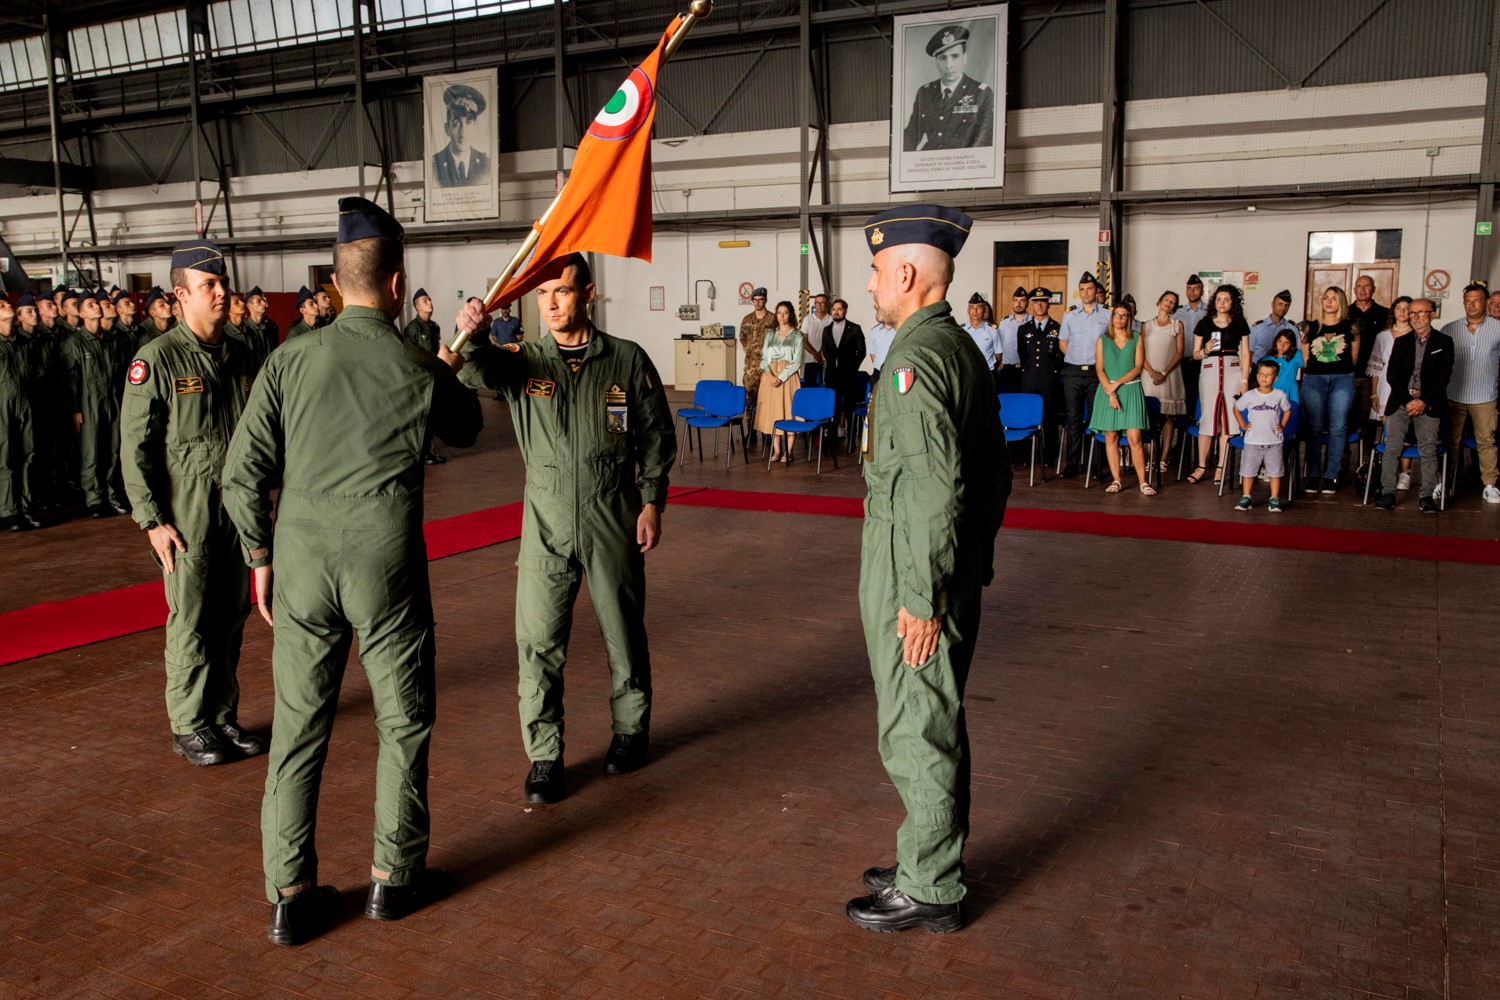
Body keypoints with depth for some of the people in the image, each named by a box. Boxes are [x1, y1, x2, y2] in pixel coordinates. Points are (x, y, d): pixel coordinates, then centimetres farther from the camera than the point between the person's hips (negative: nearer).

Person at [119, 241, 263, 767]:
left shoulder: (242, 357, 8)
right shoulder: (157, 359, -8)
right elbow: (135, 448, -8)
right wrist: (152, 520, -13)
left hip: (238, 511, 5)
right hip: (185, 517, -5)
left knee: (231, 619, 11)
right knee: (191, 622, 1)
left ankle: (224, 716, 24)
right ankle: (189, 726, 16)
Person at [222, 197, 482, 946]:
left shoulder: (290, 360, 0)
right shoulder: (420, 370, -3)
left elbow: (243, 474, -1)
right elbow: (467, 430, 18)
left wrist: (260, 555, 12)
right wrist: (452, 369, 35)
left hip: (302, 556, 2)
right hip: (388, 562, -2)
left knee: (298, 725, 11)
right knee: (403, 720, 14)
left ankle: (289, 895, 19)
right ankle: (393, 875, 24)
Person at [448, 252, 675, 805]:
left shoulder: (627, 360, -1)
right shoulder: (523, 360, 2)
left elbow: (657, 437, 4)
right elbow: (478, 372, -19)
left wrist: (652, 500, -2)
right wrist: (470, 338, -40)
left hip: (614, 520, -1)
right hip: (546, 523, 1)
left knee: (624, 634, 13)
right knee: (538, 642, 0)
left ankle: (631, 729, 35)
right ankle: (544, 756, 14)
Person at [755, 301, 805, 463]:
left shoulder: (797, 335, 2)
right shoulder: (770, 335, 13)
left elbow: (796, 361, -5)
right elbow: (764, 358, 9)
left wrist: (781, 378, -14)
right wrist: (770, 375, -10)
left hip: (788, 376, -3)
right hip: (770, 376, 3)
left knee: (788, 411, -5)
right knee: (772, 412, 2)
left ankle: (788, 451, -1)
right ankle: (776, 450, 7)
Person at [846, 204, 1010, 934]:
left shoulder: (914, 358, -19)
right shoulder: (963, 348, 11)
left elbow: (936, 487, -25)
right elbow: (994, 469, 17)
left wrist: (922, 596, -22)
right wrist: (978, 555, 23)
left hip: (913, 579, -10)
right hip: (957, 568, 10)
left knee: (916, 734, 3)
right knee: (937, 724, 19)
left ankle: (928, 891, 17)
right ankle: (933, 863, 34)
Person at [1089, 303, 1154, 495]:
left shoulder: (1137, 339, 8)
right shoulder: (1103, 340, 9)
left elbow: (1138, 367, 0)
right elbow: (1099, 369, 0)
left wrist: (1117, 384, -10)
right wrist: (1111, 394, -10)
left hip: (1131, 391, -1)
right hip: (1107, 390, 1)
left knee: (1134, 438, -8)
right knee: (1111, 437, -1)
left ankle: (1143, 481, -7)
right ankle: (1115, 480, 4)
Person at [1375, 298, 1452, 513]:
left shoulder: (1444, 342, 8)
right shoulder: (1401, 342, 15)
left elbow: (1444, 376, 0)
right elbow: (1391, 374, 6)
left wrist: (1423, 401, -11)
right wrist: (1407, 400, -7)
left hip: (1429, 404, -2)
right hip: (1400, 402, 2)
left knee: (1428, 450, -8)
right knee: (1392, 447, -7)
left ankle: (1427, 496, -5)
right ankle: (1388, 493, -4)